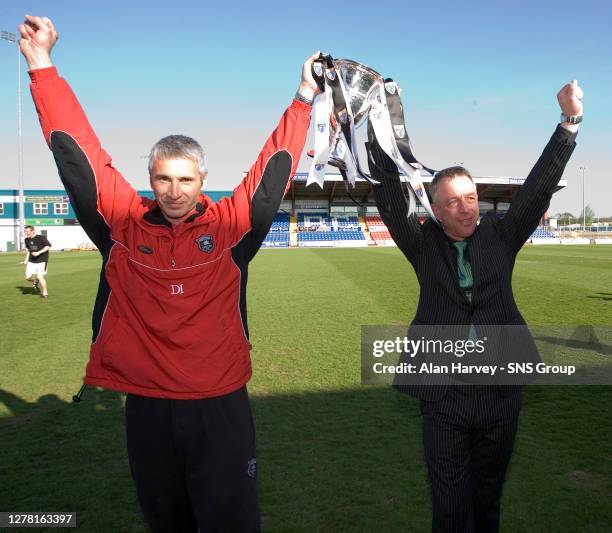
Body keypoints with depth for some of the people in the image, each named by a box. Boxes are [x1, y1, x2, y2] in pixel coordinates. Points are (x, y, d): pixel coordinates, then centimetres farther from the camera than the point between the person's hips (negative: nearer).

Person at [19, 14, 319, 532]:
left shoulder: (230, 226, -5)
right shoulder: (123, 225, -2)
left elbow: (274, 169, 0)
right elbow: (78, 155, 0)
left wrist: (304, 98, 1)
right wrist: (42, 66, 3)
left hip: (221, 406, -1)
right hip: (146, 407, 2)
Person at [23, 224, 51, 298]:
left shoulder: (41, 238, -14)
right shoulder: (27, 240, 6)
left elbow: (48, 246, -13)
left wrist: (38, 252, -21)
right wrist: (26, 259, 17)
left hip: (42, 260, -5)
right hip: (31, 261, 6)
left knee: (40, 277, -10)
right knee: (28, 277, -4)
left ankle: (45, 293, 8)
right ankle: (35, 281, 31)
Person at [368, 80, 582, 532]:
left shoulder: (501, 234, 3)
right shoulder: (423, 243, -1)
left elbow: (538, 186, -4)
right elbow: (389, 197, -11)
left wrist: (570, 122, -14)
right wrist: (379, 131, -21)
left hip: (501, 391, 2)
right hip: (444, 395, -1)